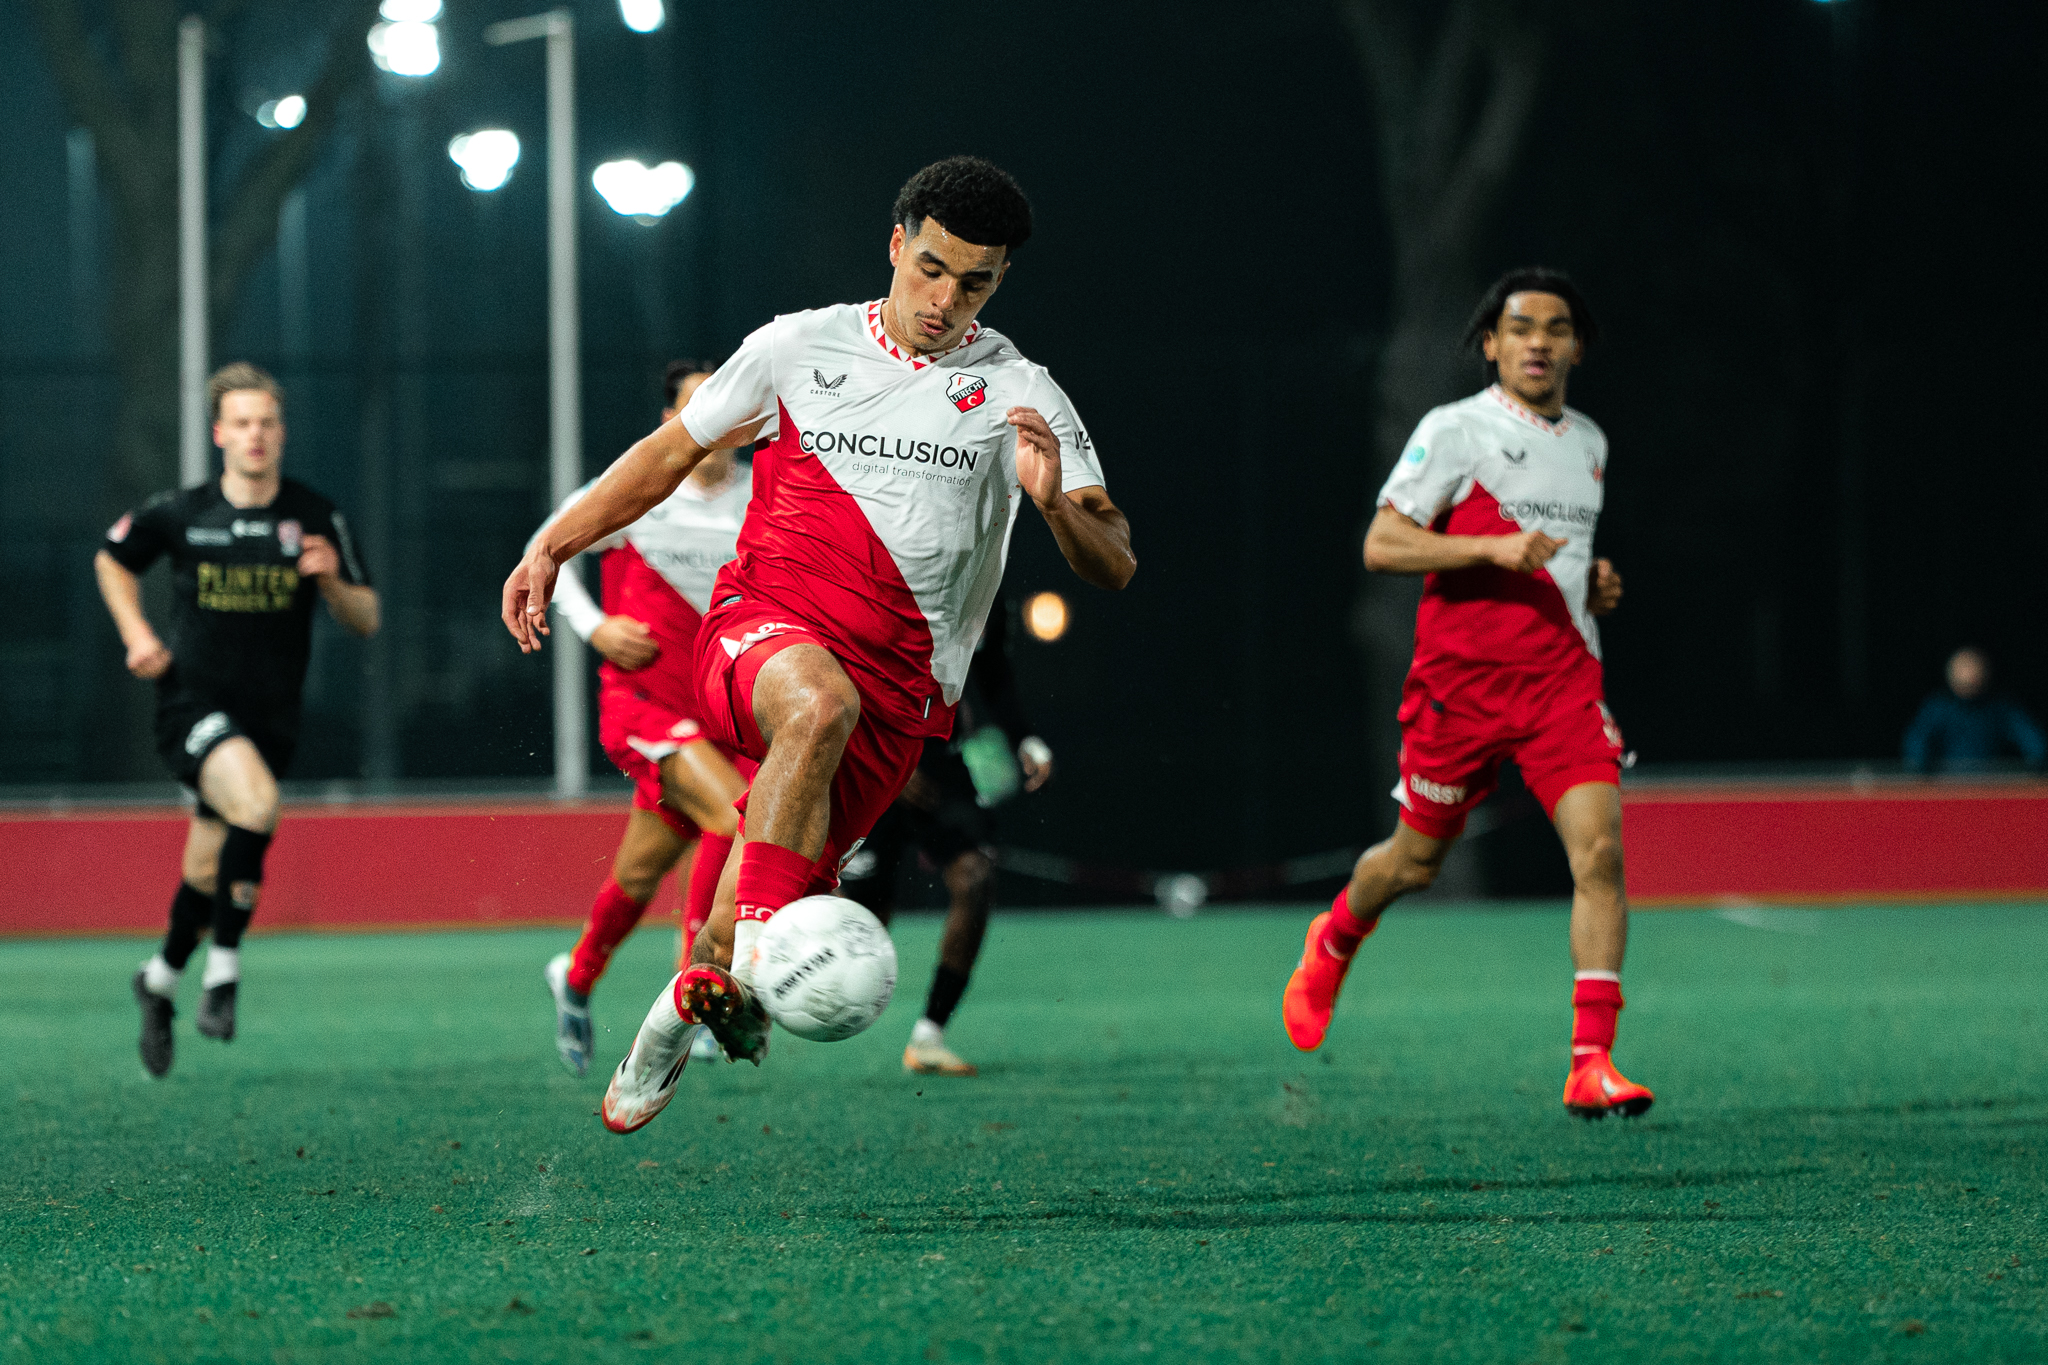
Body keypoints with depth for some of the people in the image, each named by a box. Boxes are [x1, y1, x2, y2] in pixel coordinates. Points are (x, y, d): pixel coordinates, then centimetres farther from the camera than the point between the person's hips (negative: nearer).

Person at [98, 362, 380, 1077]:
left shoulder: (316, 519, -1)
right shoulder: (178, 513, -2)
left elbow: (366, 620, 3)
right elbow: (112, 560, 17)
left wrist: (331, 581, -16)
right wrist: (137, 635, 4)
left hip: (269, 716, 3)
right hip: (193, 702, -3)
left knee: (209, 870, 8)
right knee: (257, 804, -31)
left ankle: (161, 979, 36)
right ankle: (223, 966, -18)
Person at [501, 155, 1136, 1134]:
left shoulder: (1018, 396, 6)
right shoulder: (802, 347, 10)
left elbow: (1114, 568, 0)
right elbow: (674, 449, 23)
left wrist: (1054, 501, -21)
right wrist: (553, 546, 17)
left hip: (896, 689, 1)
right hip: (763, 624, -1)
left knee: (757, 910, -8)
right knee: (819, 701, -38)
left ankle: (693, 1003, 26)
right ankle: (756, 957, -44)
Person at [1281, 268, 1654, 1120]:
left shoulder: (1588, 442, 15)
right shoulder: (1455, 431, -6)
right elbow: (1381, 545, -10)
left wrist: (1594, 585, 9)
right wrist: (1493, 548, -20)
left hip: (1565, 678, 4)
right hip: (1463, 680, -4)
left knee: (1599, 850, -15)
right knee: (1415, 859, 10)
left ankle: (1591, 1065, -18)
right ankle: (1333, 943, 46)